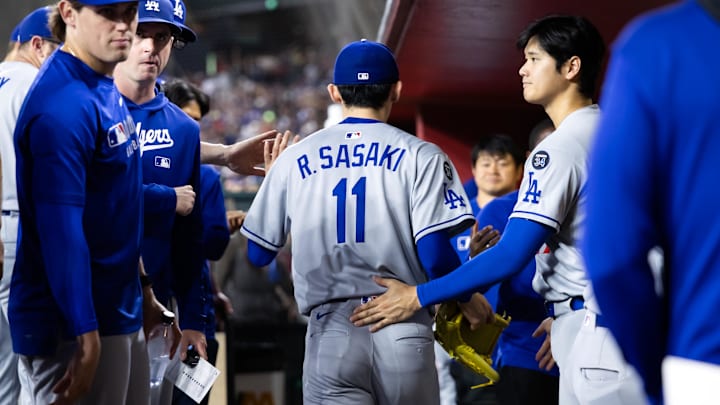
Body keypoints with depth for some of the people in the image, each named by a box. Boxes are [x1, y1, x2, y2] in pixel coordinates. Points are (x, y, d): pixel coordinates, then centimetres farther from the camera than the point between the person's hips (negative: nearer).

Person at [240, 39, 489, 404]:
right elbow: (434, 254, -9)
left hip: (330, 332, 1)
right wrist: (468, 298, 11)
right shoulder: (421, 156, 1)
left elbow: (258, 254, 15)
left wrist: (273, 178, 31)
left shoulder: (294, 158, 8)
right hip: (403, 332, -1)